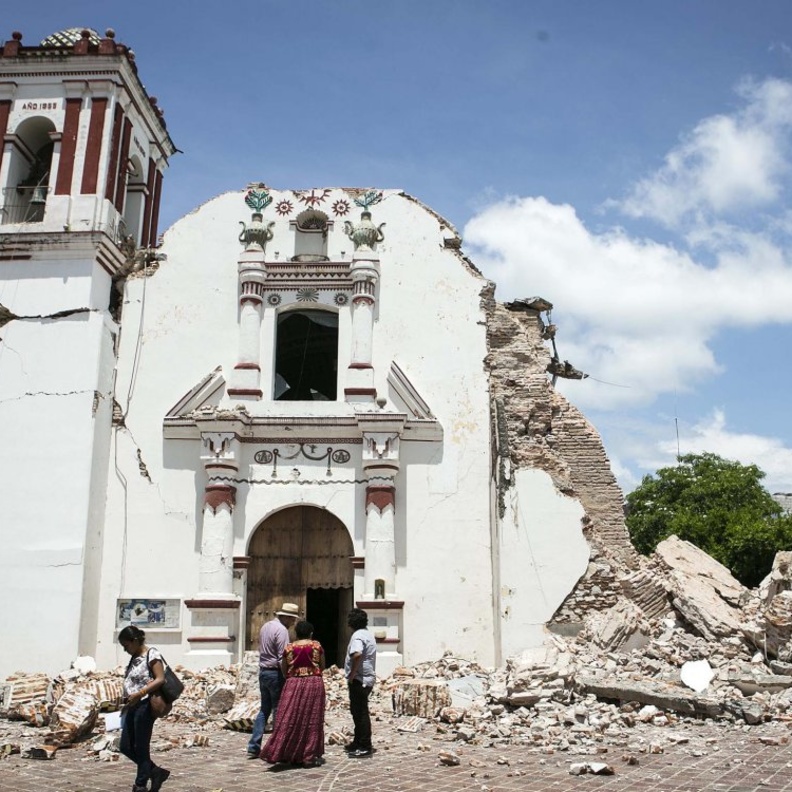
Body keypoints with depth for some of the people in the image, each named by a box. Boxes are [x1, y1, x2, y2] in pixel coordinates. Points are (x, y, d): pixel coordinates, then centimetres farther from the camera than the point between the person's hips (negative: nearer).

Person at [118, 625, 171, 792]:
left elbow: (160, 679, -18)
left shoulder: (151, 654, -10)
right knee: (125, 747, 10)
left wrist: (139, 693, -24)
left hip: (145, 706, -9)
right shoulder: (135, 658, 16)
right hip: (133, 707, 9)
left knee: (141, 748, -1)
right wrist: (127, 702, 10)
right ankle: (156, 772, 20)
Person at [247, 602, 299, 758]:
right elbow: (282, 658, -19)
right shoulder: (281, 630, -16)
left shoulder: (266, 626, 12)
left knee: (264, 709, 14)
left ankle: (253, 747, 13)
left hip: (263, 671, 9)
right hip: (275, 673, -9)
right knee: (278, 711, 0)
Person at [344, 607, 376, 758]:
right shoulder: (368, 634, 15)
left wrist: (351, 674, -23)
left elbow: (357, 655, -34)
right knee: (358, 710, 18)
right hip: (368, 678, 10)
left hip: (359, 679, -10)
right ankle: (358, 742, 27)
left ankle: (365, 747, -1)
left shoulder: (358, 636, -17)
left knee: (360, 712, -5)